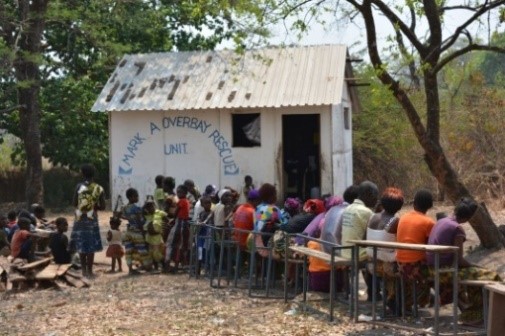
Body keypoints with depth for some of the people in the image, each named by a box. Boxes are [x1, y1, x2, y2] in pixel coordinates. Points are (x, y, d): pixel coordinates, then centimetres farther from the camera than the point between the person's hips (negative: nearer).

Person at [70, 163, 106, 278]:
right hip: (92, 220, 0)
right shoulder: (99, 189, -2)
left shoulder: (79, 186, -6)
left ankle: (84, 270, 11)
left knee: (81, 245, 10)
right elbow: (102, 207, -2)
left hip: (80, 219, 0)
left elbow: (74, 203, -4)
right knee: (91, 246, 4)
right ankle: (89, 271, 5)